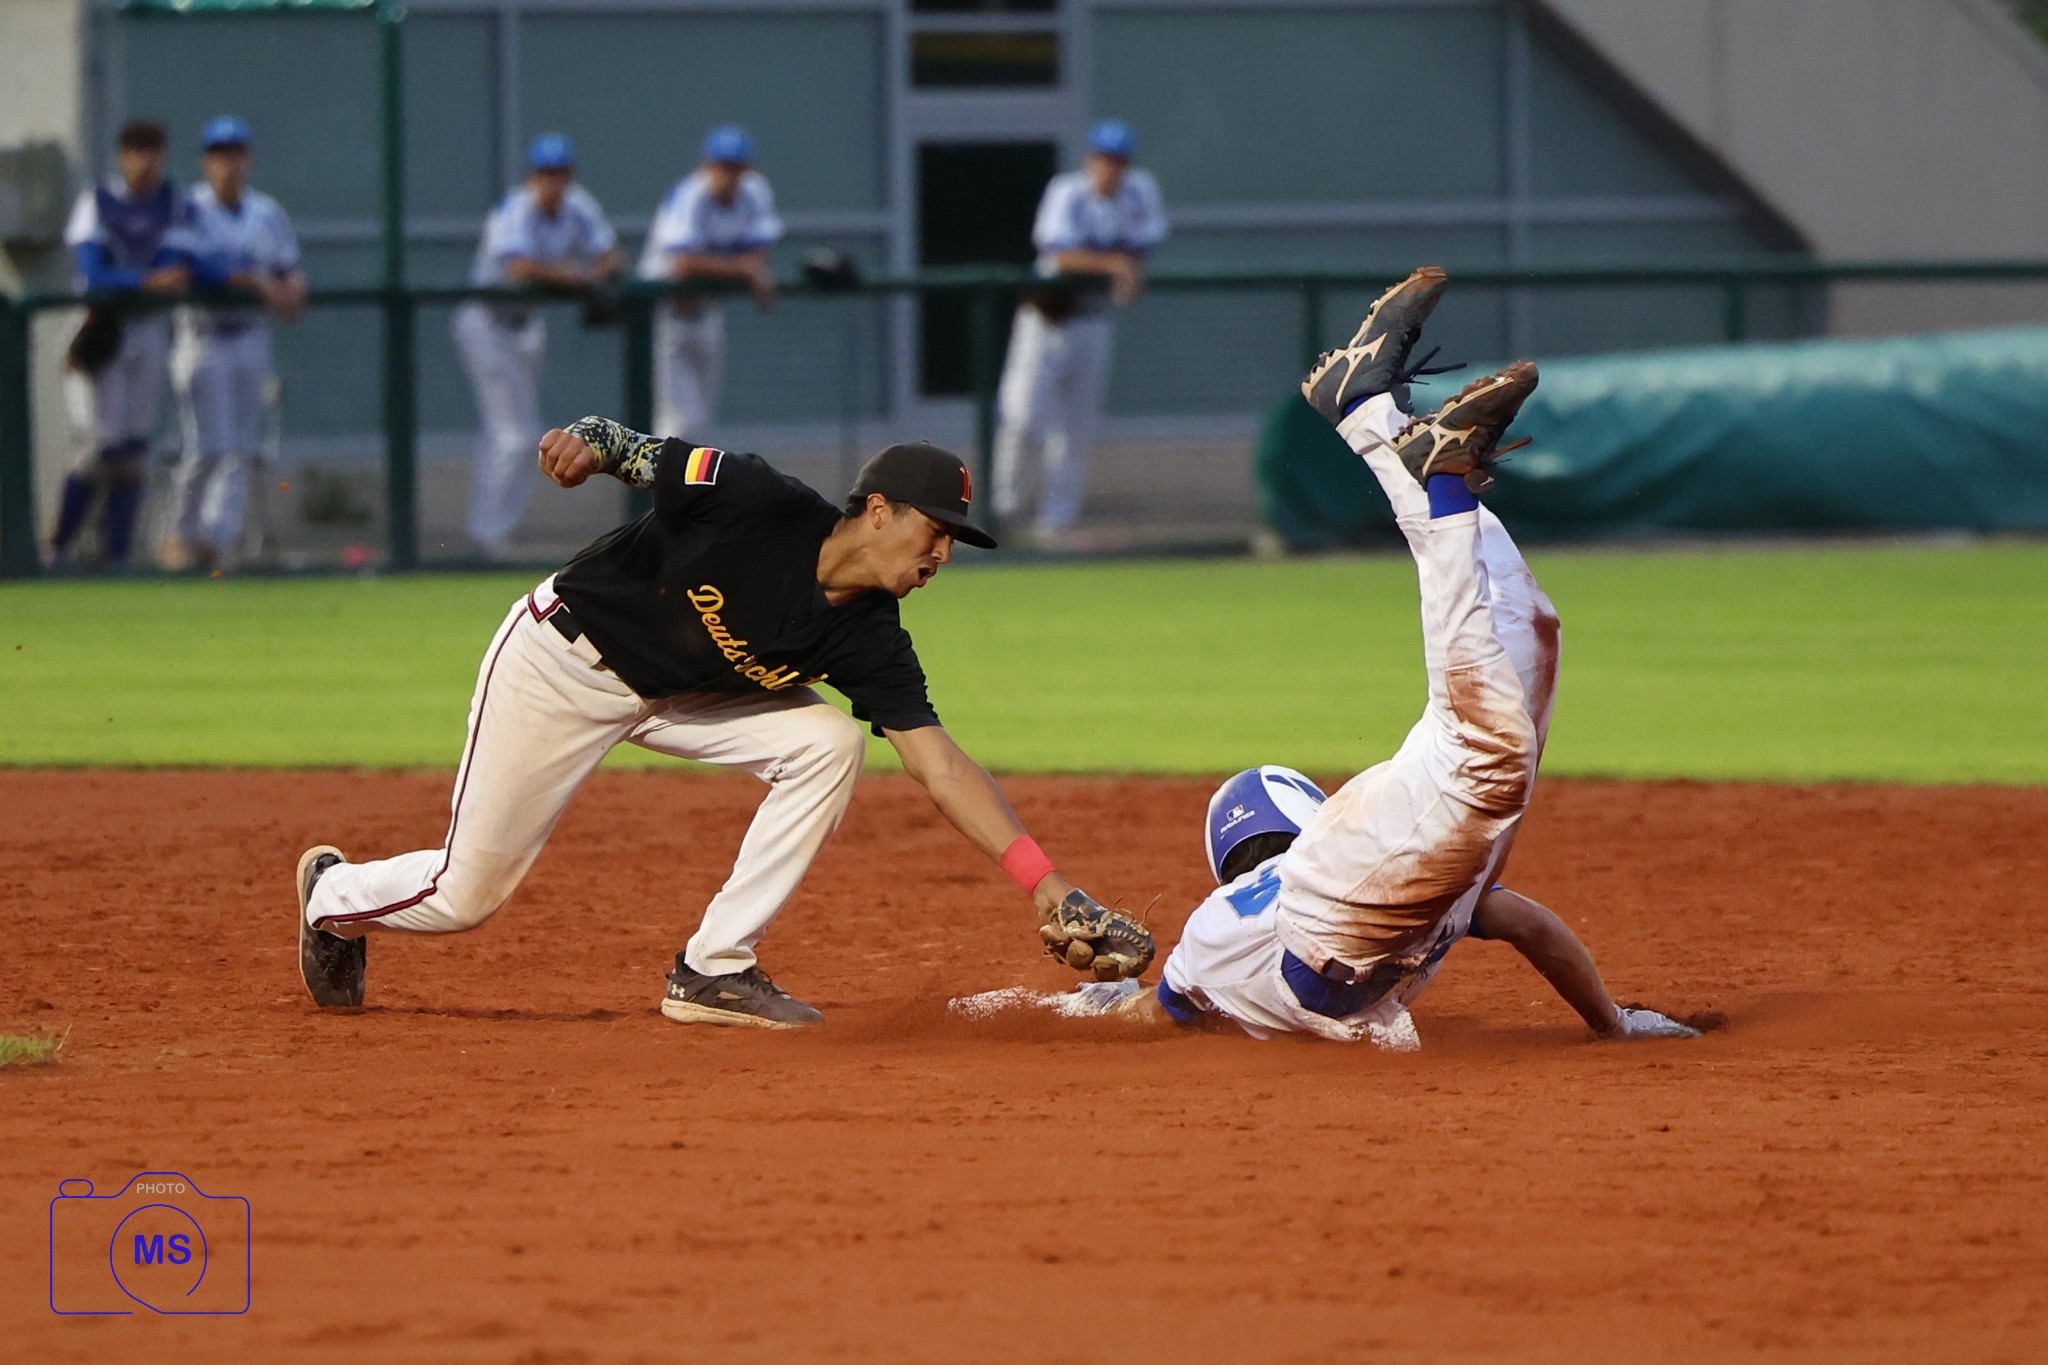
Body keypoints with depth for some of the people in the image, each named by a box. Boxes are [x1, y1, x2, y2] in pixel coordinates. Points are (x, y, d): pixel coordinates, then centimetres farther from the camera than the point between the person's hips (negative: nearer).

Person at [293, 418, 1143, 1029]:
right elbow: (637, 453, -20)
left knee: (824, 743, -17)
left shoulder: (869, 641, -14)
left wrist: (1043, 881, -27)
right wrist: (590, 441, -45)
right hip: (561, 657, -6)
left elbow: (940, 766, -17)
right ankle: (335, 895, 33)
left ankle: (714, 973, -8)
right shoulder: (761, 506, -27)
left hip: (681, 694, 6)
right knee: (465, 894, -4)